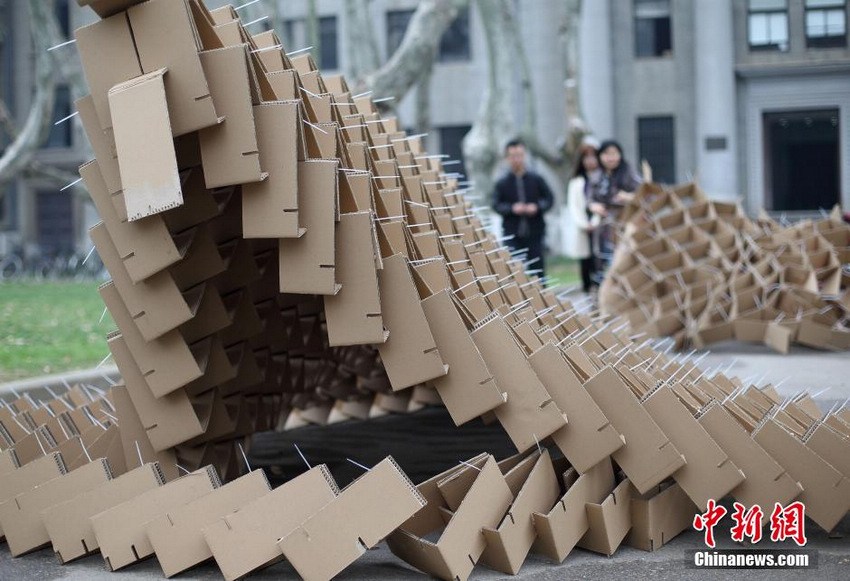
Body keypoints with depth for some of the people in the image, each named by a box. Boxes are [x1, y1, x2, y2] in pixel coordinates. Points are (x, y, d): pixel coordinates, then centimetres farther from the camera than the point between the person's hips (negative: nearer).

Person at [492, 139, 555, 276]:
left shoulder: (536, 179, 5)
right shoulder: (502, 183, 2)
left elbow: (549, 199, 7)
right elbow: (496, 205, -1)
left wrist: (537, 207, -12)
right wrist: (512, 208, -17)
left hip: (534, 233, 1)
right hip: (512, 235, -1)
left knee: (537, 268, 5)